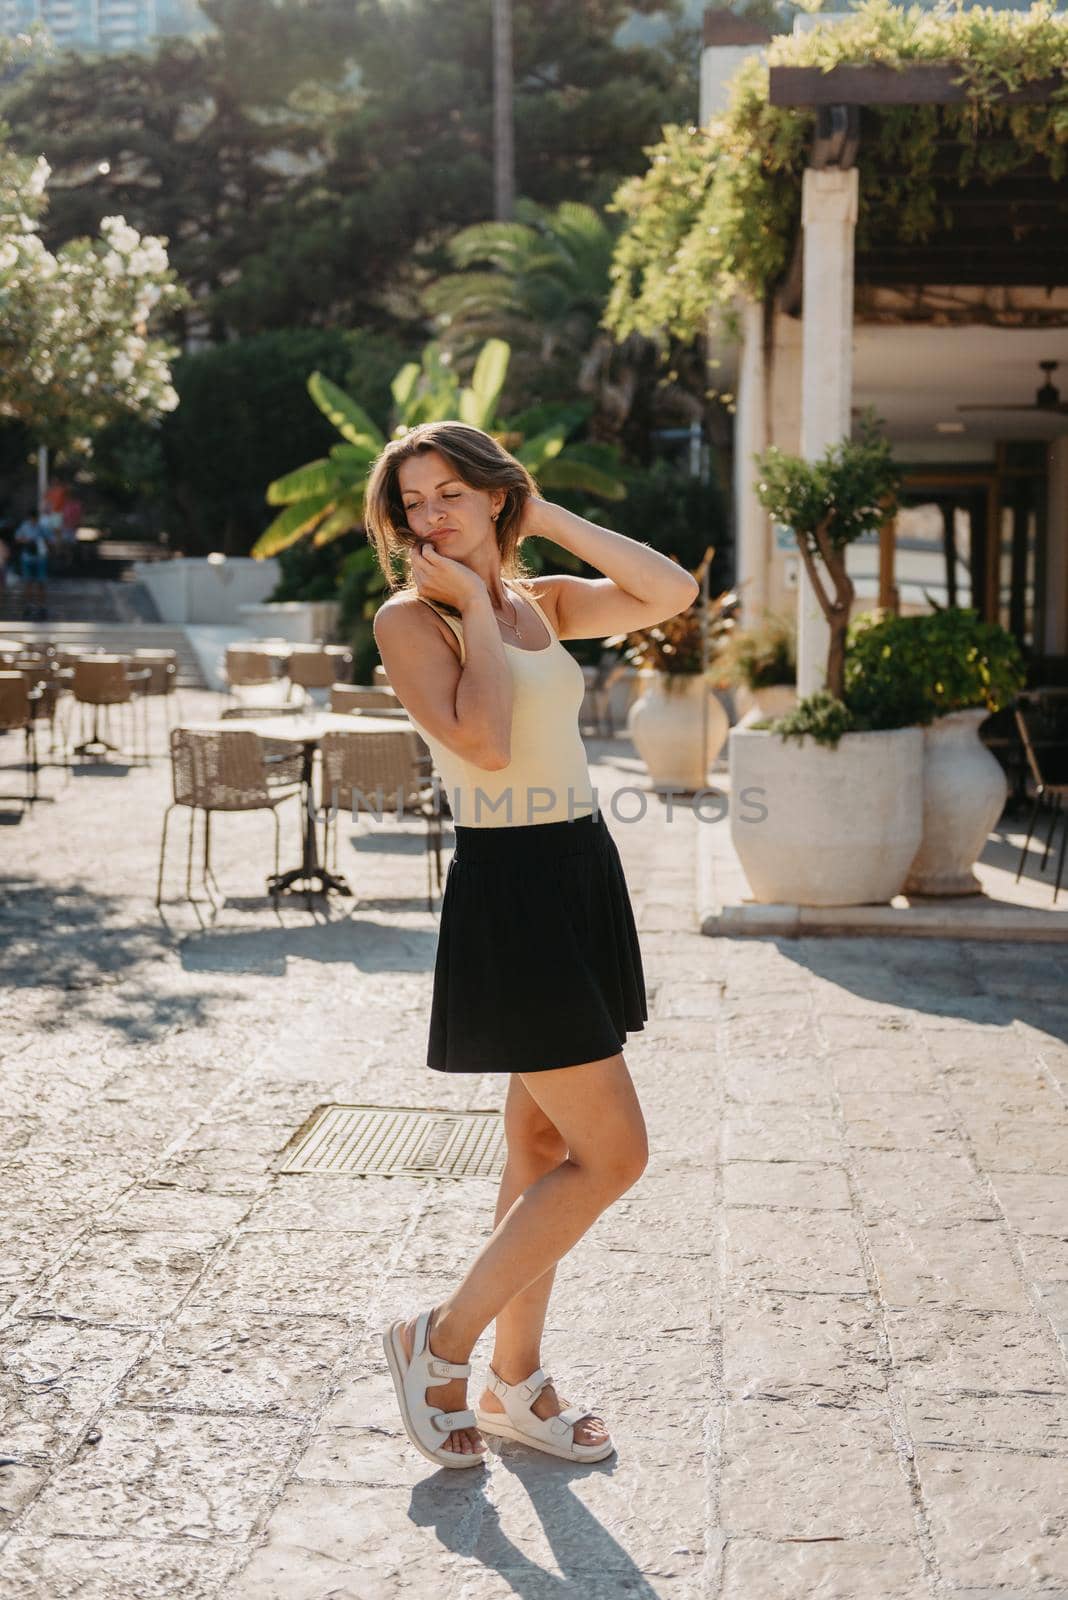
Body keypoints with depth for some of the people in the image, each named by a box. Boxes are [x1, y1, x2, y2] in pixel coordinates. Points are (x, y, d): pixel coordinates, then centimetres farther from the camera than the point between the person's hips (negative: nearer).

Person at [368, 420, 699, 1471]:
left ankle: (515, 1381, 26)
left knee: (545, 1149, 13)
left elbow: (671, 593, 0)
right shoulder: (410, 616, -7)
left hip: (583, 875, 8)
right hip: (507, 886, -7)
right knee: (613, 1154, -7)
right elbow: (483, 743, -21)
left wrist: (545, 517, 2)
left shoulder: (540, 602, 12)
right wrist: (477, 607, -12)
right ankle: (441, 1343, 7)